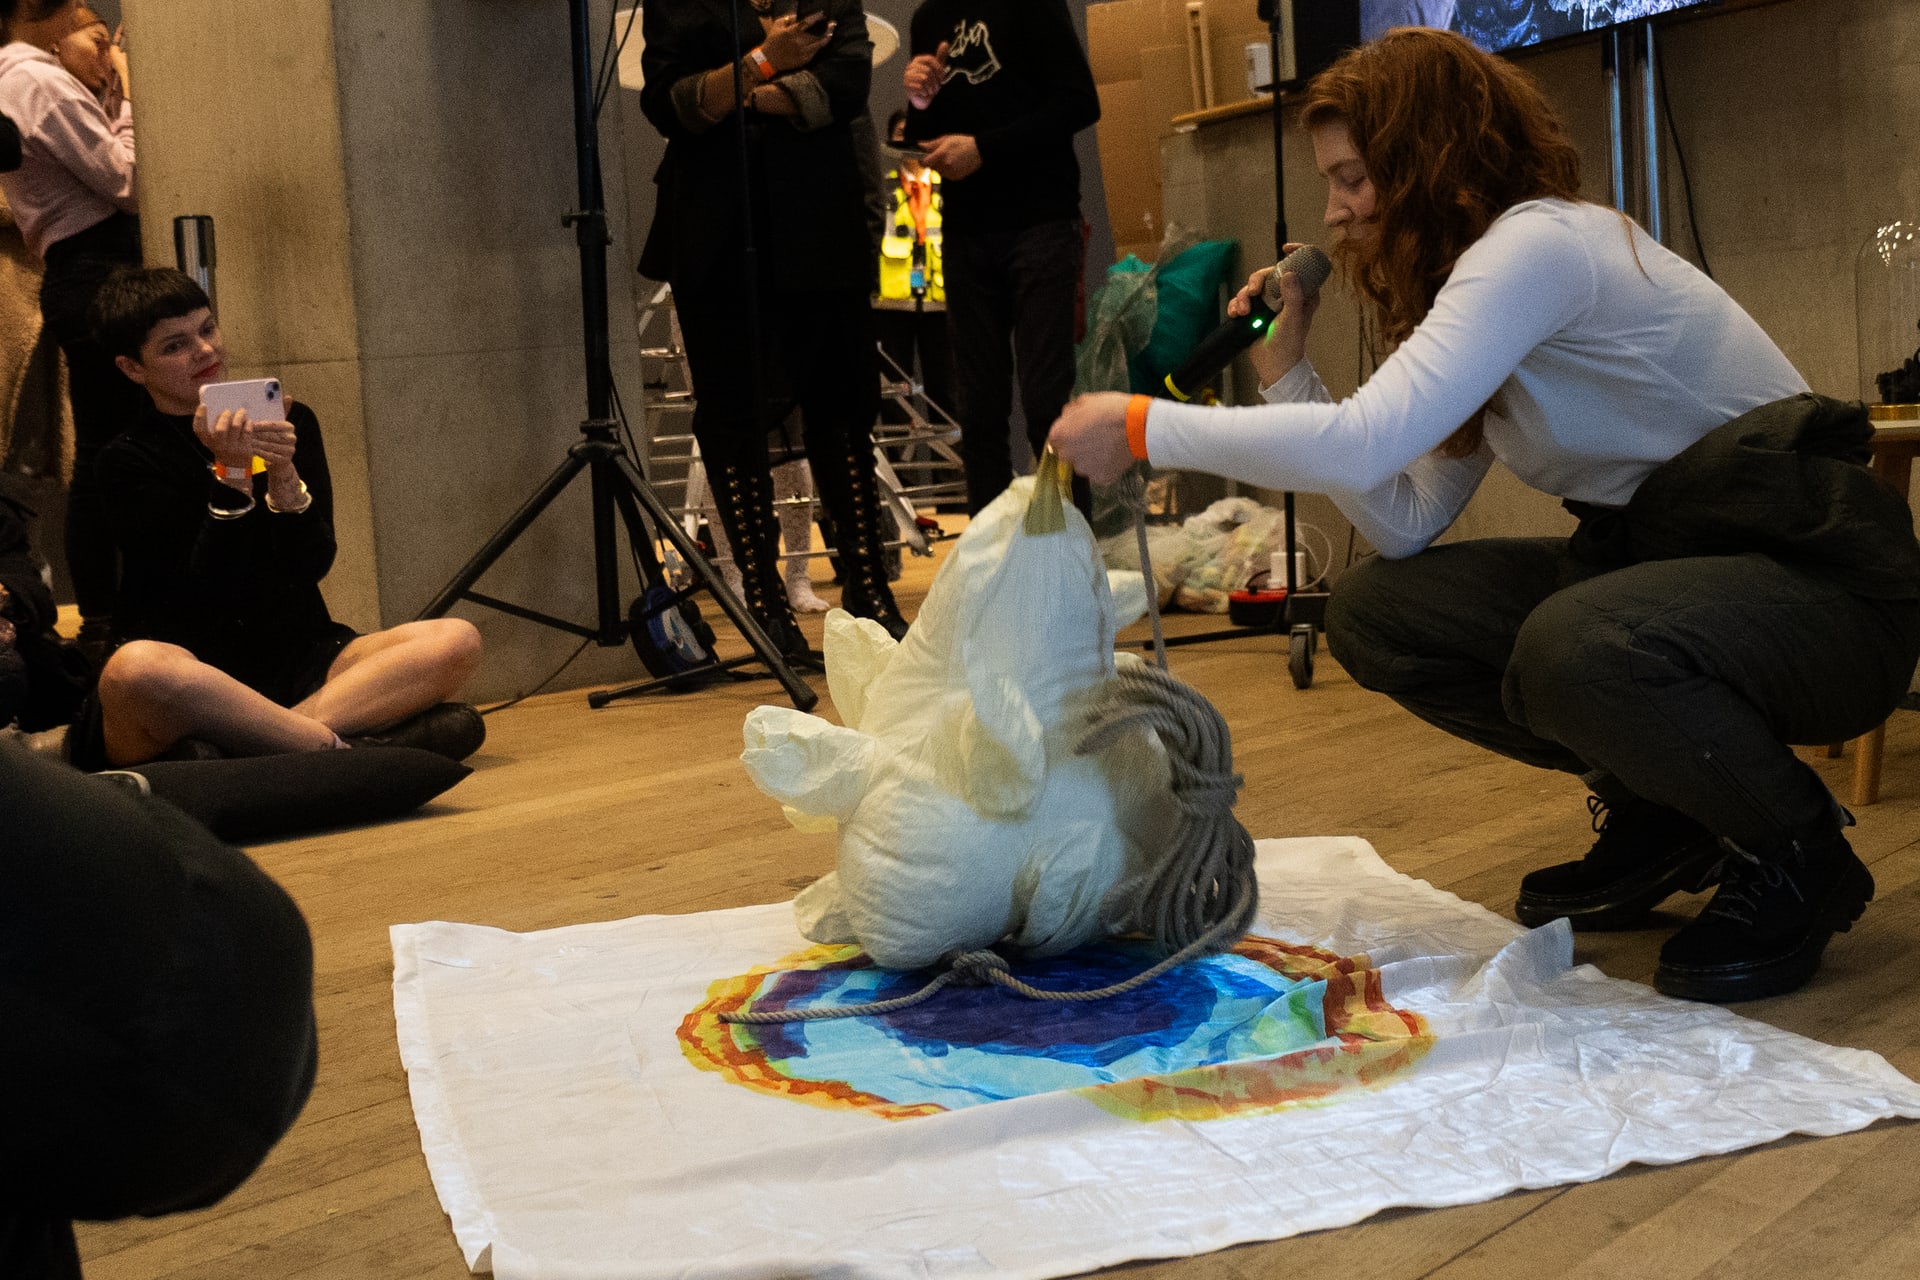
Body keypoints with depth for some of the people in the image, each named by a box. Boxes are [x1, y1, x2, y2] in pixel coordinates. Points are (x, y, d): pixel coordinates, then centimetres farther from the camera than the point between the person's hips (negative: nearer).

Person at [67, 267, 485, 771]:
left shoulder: (291, 423, 11)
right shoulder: (129, 460, 0)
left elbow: (316, 563, 0)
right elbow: (203, 591, -10)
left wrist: (284, 475, -16)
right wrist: (230, 473, -17)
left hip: (298, 663, 4)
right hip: (196, 679, -4)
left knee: (456, 639, -22)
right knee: (136, 667, -40)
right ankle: (336, 745, -31)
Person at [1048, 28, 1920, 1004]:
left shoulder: (1540, 243, -19)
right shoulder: (1480, 274, 11)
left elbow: (1366, 441, -33)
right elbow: (1404, 526, 1)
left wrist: (1144, 429, -25)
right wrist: (1286, 373, -2)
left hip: (1820, 575, -9)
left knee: (1572, 651, -38)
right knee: (1375, 612, -4)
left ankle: (1800, 858, -7)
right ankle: (1654, 817, 12)